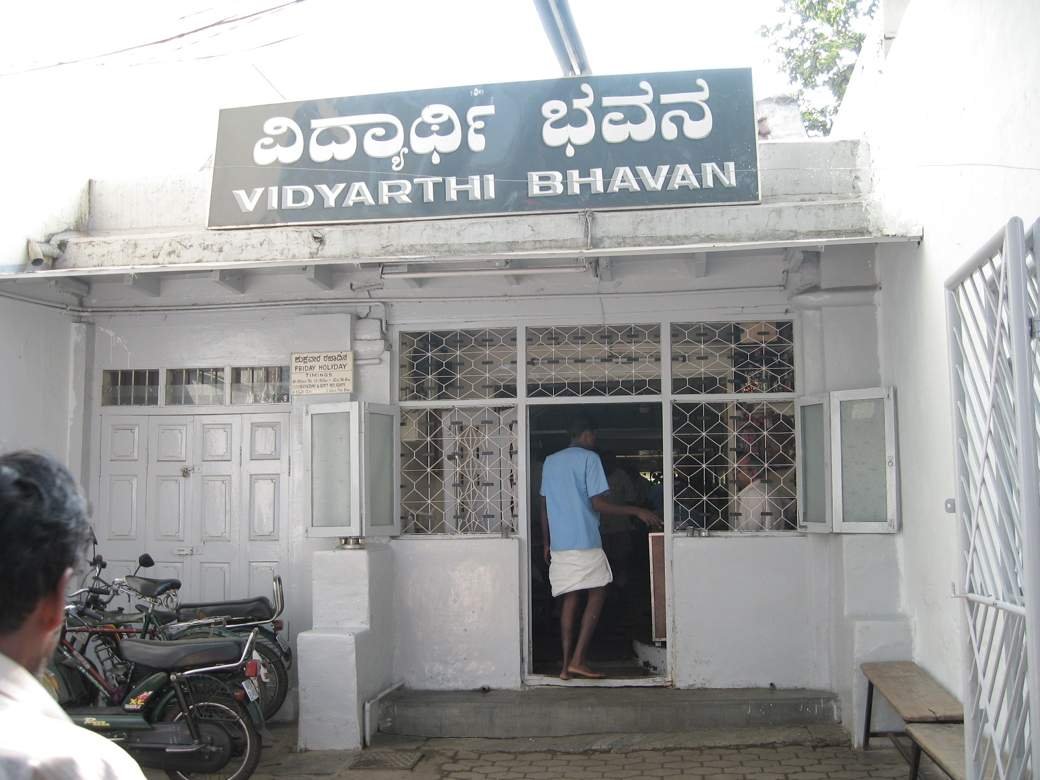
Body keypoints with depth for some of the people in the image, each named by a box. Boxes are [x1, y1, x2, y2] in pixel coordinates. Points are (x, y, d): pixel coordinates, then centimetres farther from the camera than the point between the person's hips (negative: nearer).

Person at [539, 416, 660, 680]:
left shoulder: (550, 462, 14)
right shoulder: (589, 458, -6)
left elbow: (544, 507, 15)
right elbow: (597, 504, -13)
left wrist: (547, 543, 22)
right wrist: (636, 511, -7)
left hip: (559, 544, 6)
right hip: (585, 542, -6)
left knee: (570, 599, 9)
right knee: (597, 595, 4)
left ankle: (567, 664, 4)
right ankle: (578, 660, -4)